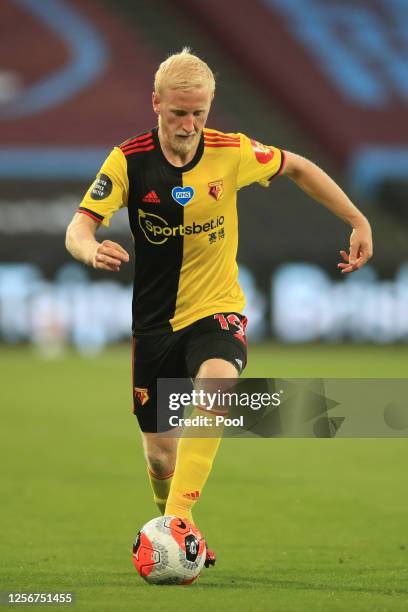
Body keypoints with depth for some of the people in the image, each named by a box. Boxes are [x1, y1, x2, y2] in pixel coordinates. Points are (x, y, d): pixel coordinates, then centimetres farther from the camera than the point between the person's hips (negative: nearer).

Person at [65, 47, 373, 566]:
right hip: (153, 321, 1)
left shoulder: (232, 153, -8)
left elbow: (298, 169, 10)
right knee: (160, 454, 3)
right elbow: (79, 226, -17)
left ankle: (180, 517, -36)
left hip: (217, 310, -1)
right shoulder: (129, 160, -11)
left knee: (216, 380, -35)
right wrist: (91, 251, -41)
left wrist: (357, 221, 8)